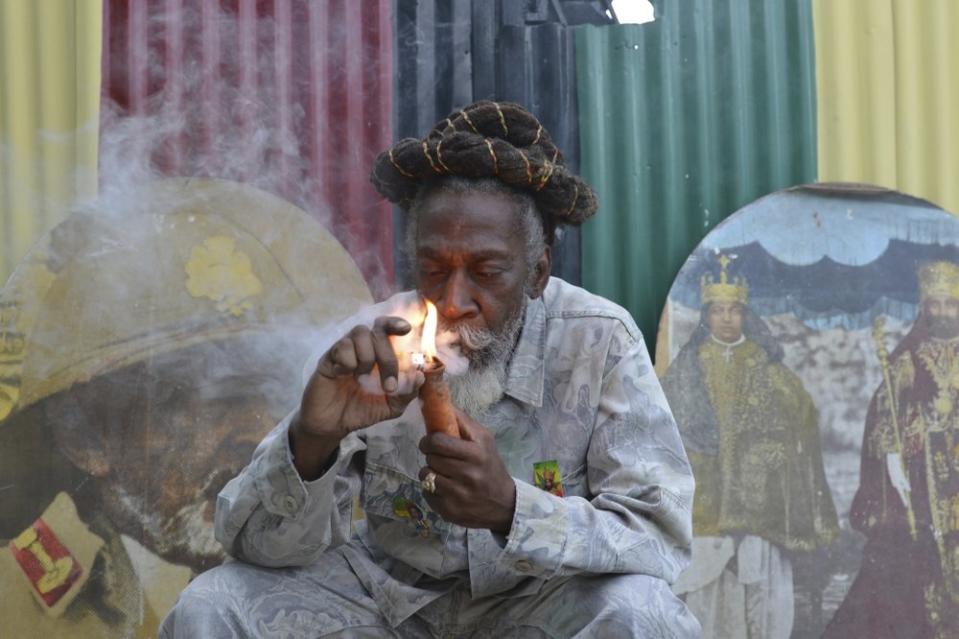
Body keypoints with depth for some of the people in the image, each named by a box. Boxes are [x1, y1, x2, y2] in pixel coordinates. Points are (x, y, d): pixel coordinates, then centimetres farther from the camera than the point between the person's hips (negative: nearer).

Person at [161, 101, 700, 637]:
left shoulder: (600, 342, -18)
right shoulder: (377, 348, -13)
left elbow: (662, 534, -21)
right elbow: (256, 543, -14)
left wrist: (511, 507, -37)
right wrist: (312, 436, -36)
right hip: (391, 591, 2)